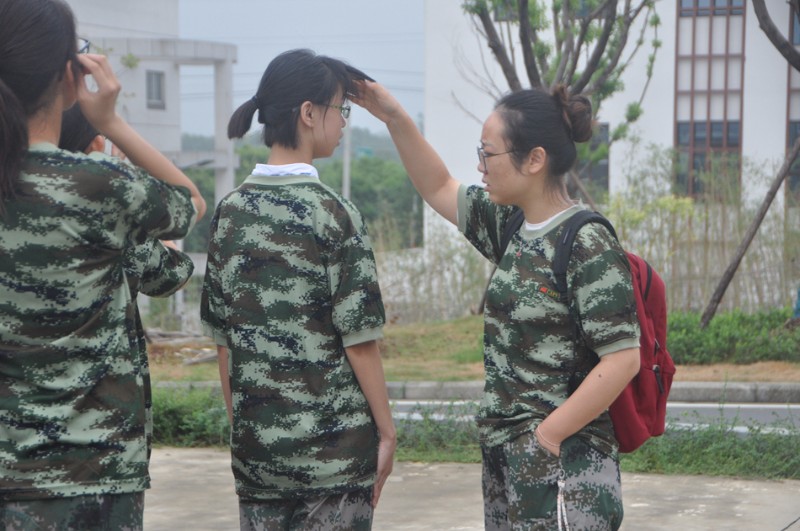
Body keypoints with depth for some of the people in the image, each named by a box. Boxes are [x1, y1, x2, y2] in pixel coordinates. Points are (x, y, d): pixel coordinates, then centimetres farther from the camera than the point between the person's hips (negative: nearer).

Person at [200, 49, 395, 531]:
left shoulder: (231, 211, 5)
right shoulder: (332, 213, -11)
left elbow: (223, 337, 9)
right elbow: (359, 340, -11)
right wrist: (387, 431, -2)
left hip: (255, 447, 5)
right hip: (334, 444, -5)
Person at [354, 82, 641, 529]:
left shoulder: (588, 246, -16)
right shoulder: (512, 227, 8)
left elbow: (622, 360, -20)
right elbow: (440, 189, 24)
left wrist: (547, 435, -17)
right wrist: (395, 119, 15)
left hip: (561, 465, -8)